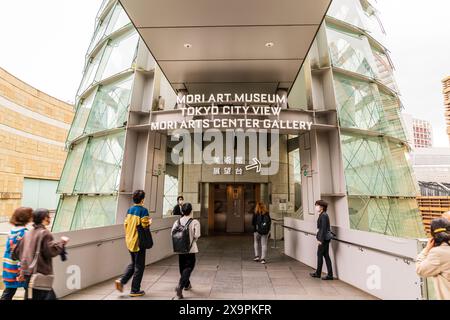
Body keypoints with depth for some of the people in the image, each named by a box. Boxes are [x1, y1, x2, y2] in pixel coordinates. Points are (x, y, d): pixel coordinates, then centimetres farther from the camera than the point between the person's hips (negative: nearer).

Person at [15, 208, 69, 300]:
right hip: (40, 272, -9)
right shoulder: (45, 233, -14)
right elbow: (51, 251, -18)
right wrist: (62, 242, -4)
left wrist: (22, 271, 21)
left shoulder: (28, 233, 11)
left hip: (27, 272, 9)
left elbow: (18, 250, 15)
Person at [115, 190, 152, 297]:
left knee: (133, 263, 24)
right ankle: (135, 290, 14)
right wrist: (149, 222, 0)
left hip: (129, 241, 7)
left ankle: (121, 281, 12)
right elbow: (145, 226, -20)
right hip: (139, 242, -7)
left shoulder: (130, 210, 6)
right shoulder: (143, 210, -16)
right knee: (139, 266, 6)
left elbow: (126, 224, 10)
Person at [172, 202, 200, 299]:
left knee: (182, 267, 20)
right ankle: (180, 286, -12)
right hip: (190, 248, -5)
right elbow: (197, 235, -17)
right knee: (189, 267, 3)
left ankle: (187, 285, 39)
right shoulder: (195, 222, -13)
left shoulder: (177, 221, -2)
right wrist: (193, 240, 3)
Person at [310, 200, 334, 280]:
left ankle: (318, 273, 16)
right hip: (326, 238, 9)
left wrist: (320, 239, -18)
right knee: (326, 255, 12)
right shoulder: (323, 215, 11)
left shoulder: (323, 215, -17)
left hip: (324, 238, -9)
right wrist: (320, 238, 19)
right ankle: (330, 275, 18)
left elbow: (323, 228, -20)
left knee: (320, 255, 3)